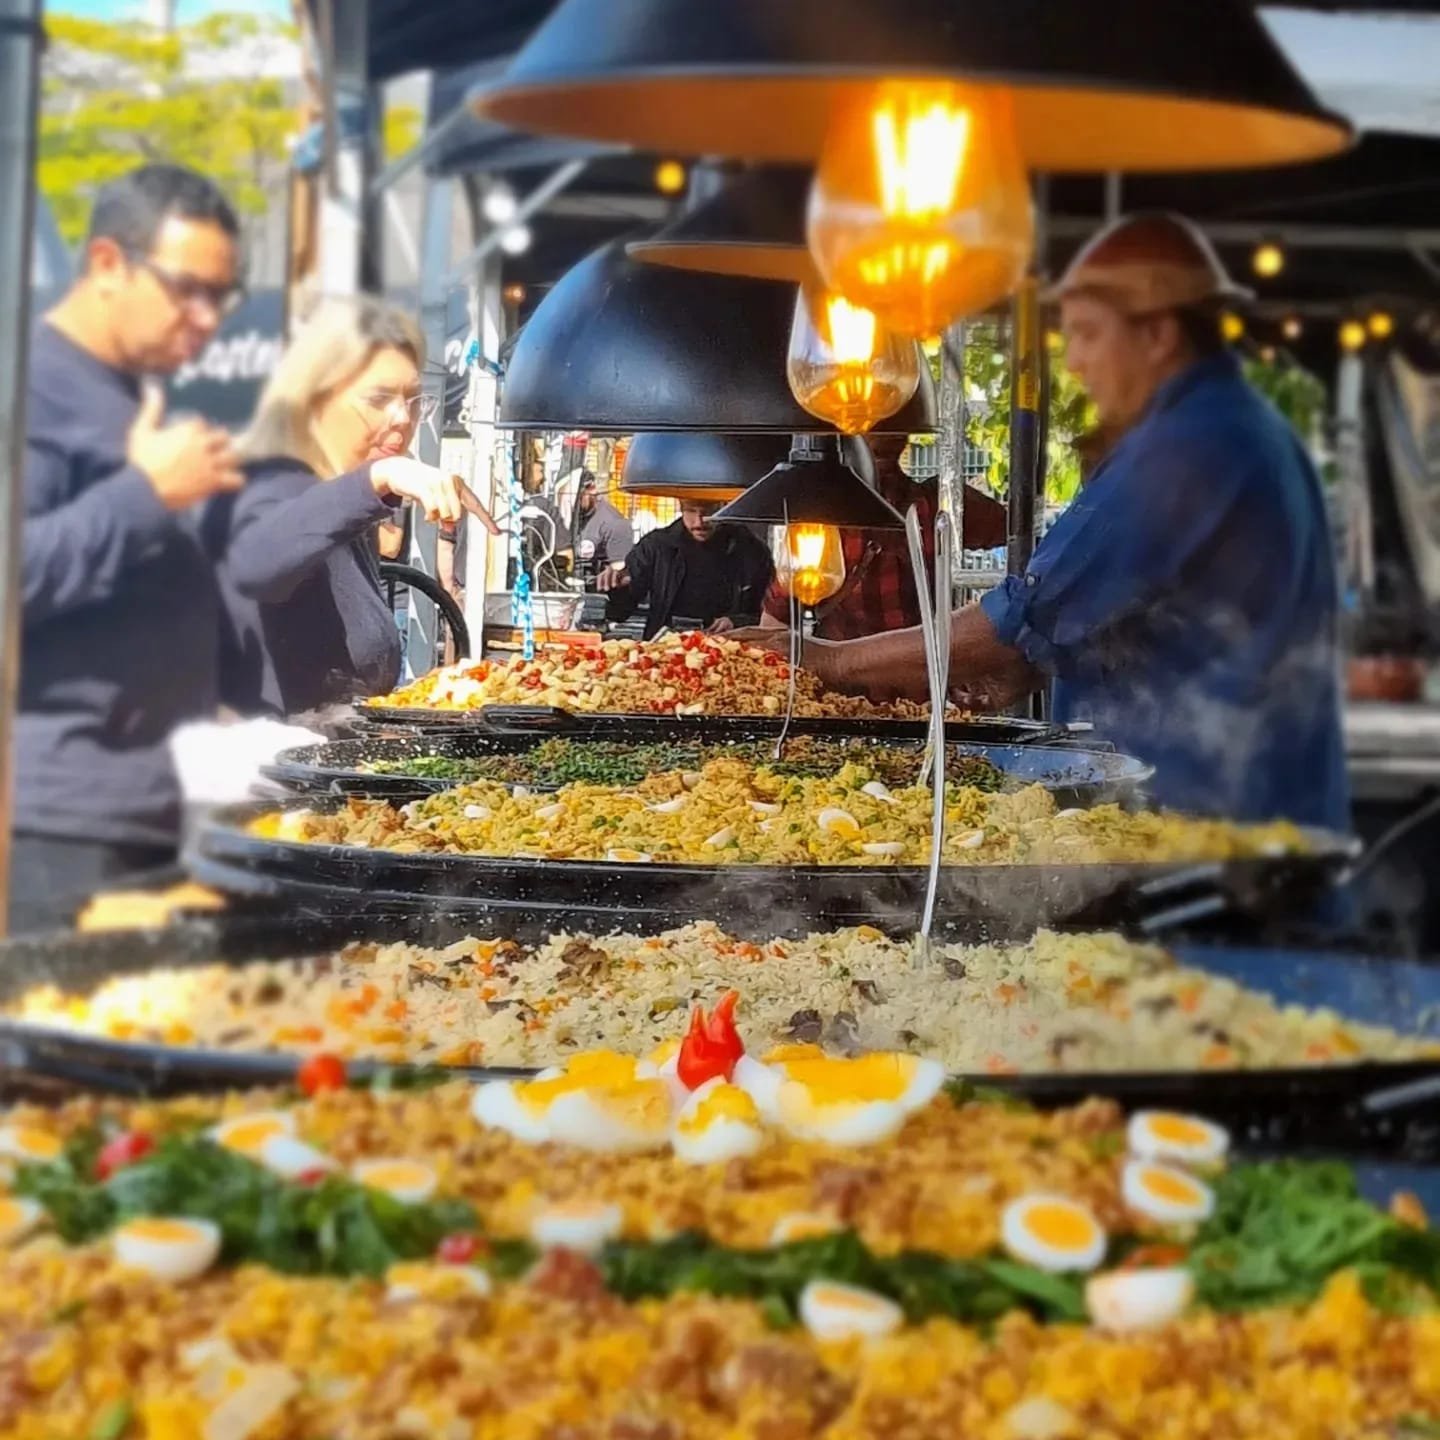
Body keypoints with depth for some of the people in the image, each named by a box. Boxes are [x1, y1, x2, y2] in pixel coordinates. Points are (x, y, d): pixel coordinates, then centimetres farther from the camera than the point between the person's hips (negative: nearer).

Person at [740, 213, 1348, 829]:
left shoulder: (1189, 445, -20)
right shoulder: (1242, 429, 13)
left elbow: (1038, 611, -21)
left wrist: (835, 661, -14)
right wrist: (1015, 676, 5)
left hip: (1199, 817, -9)